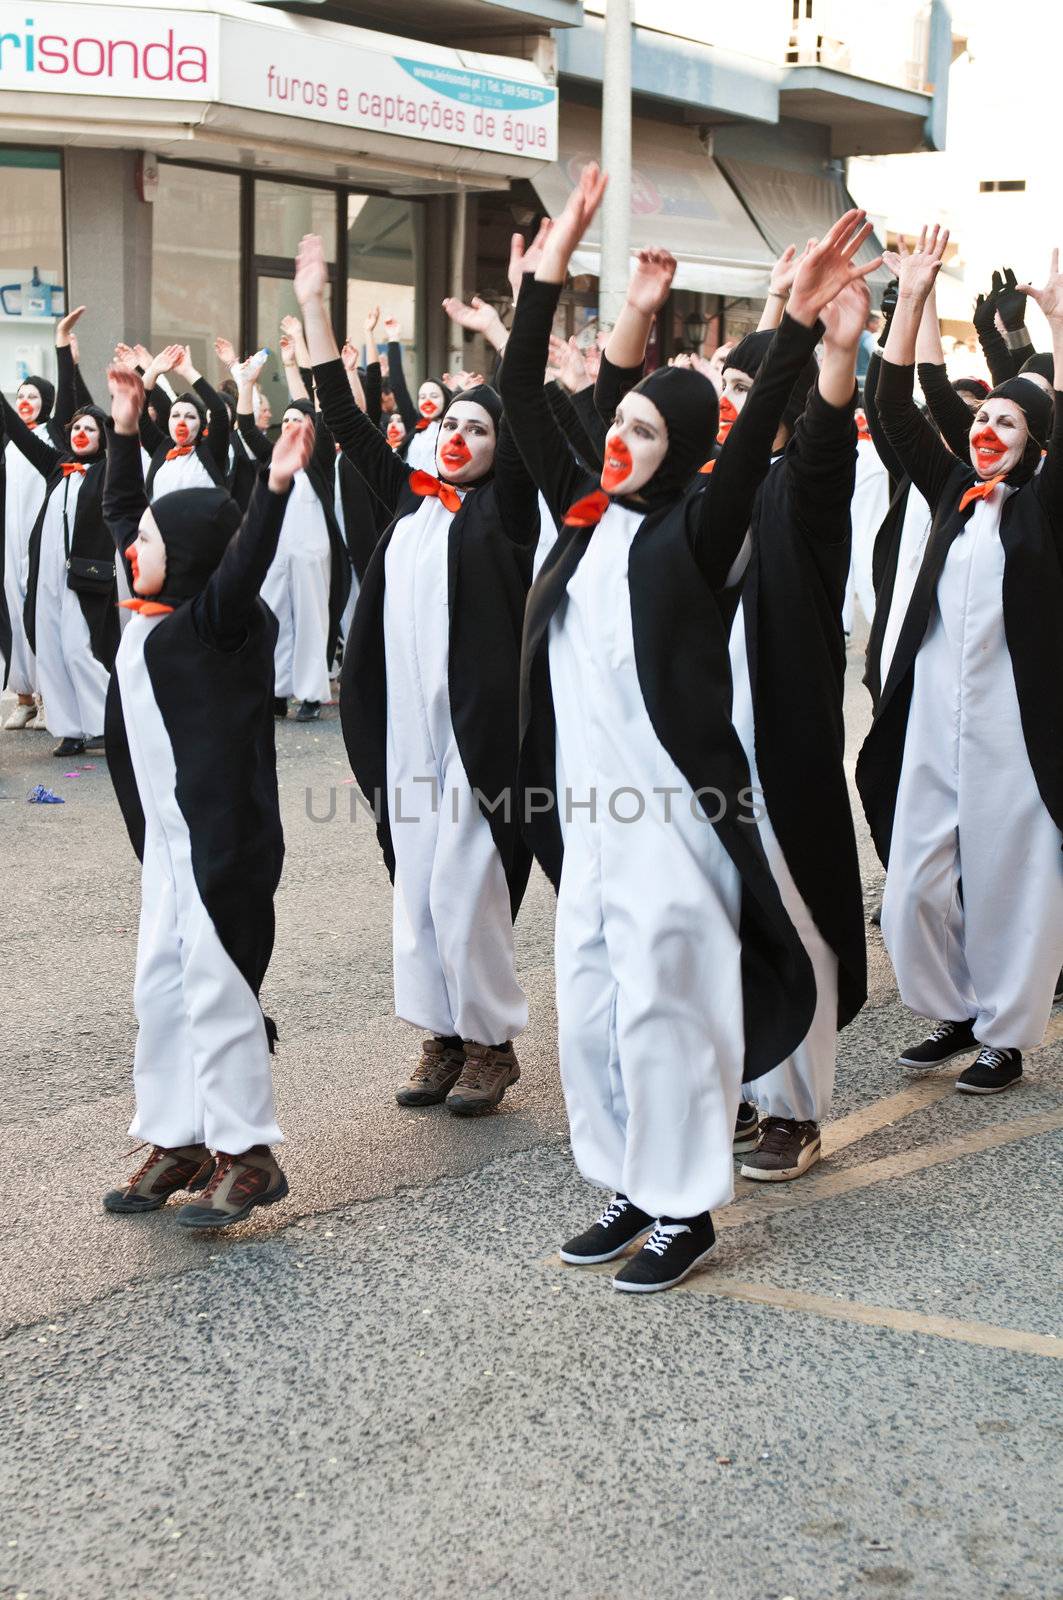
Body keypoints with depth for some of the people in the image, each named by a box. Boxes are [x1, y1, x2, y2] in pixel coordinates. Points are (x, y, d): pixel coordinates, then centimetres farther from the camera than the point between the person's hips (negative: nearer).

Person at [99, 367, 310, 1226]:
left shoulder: (218, 617, -12)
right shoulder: (150, 609, 9)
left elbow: (246, 564, -32)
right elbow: (120, 511, 21)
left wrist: (276, 488, -45)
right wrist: (126, 430, 20)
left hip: (224, 831, -9)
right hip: (168, 832, 9)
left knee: (216, 984, -4)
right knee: (161, 987, 13)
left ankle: (247, 1153, 5)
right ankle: (178, 1139, 23)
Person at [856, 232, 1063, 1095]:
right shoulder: (955, 491, 10)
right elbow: (897, 411, 7)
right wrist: (912, 301, -1)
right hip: (934, 707, 5)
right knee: (917, 871, 6)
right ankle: (954, 1014, 25)